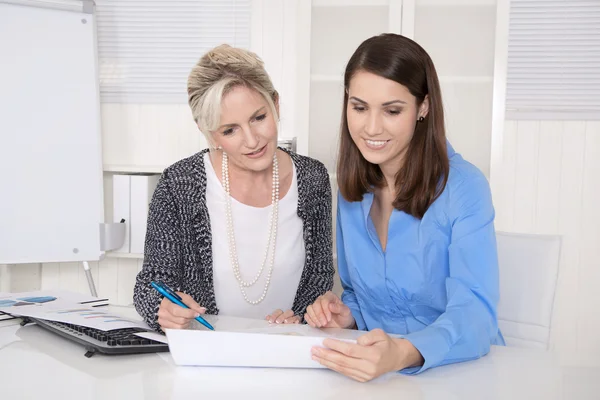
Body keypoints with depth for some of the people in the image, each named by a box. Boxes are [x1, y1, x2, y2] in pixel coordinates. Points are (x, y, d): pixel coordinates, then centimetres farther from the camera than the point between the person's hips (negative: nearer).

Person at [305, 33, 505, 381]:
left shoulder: (465, 188, -13)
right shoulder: (352, 190, 4)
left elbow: (474, 313, -22)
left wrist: (403, 354, -40)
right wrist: (347, 314, -6)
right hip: (375, 371, 3)